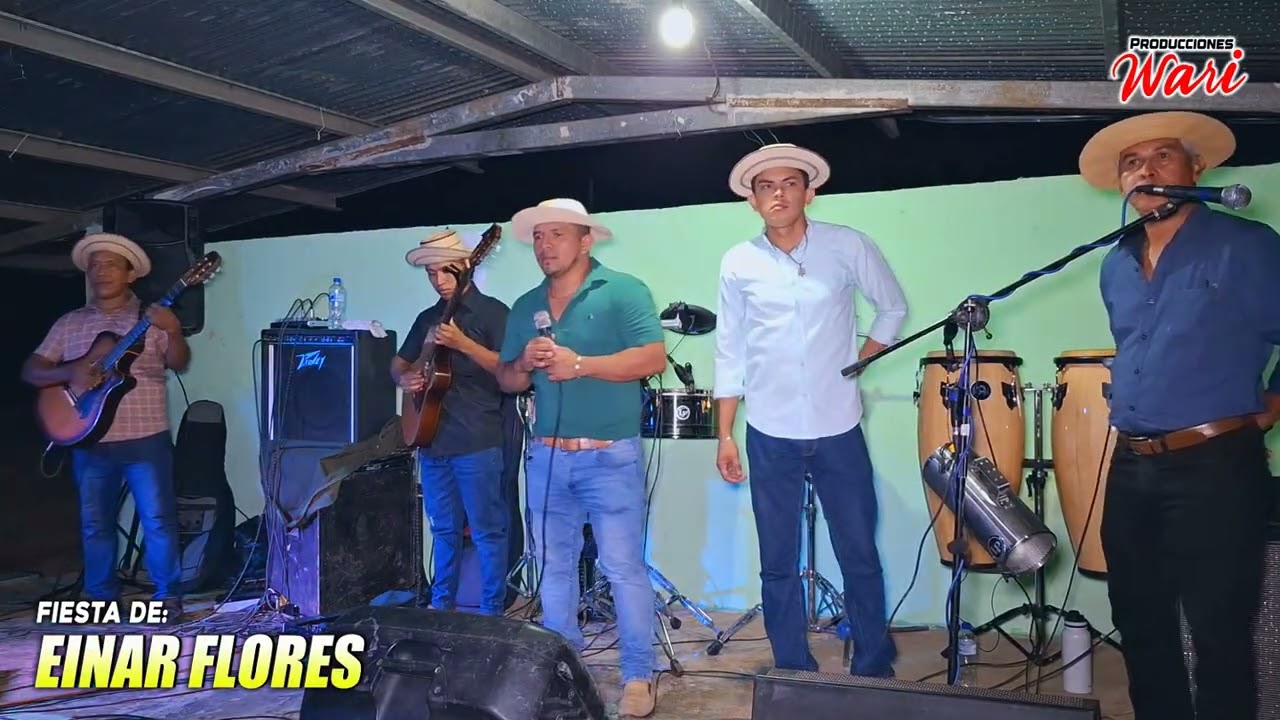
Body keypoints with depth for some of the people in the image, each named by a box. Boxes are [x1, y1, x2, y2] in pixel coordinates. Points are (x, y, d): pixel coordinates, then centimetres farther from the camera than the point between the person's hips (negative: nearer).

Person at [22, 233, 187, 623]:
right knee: (94, 523, 10)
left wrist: (174, 333, -28)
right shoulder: (69, 323, 11)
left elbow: (179, 364, -7)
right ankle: (103, 599, 22)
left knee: (159, 518, -4)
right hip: (90, 441, 4)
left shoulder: (152, 317, 3)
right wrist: (69, 373, -12)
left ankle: (168, 597, 6)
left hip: (146, 438, -3)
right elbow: (31, 371, 8)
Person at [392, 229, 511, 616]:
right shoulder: (427, 318, 15)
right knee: (443, 529, 17)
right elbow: (398, 363, 24)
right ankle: (442, 604, 29)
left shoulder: (492, 311, -5)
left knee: (487, 531, 1)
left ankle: (492, 613, 11)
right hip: (431, 438, 7)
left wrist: (462, 343, -23)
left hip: (477, 442, -6)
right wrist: (404, 378, 1)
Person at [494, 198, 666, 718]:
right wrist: (524, 363, -8)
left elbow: (654, 358, -15)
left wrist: (580, 364, -20)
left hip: (610, 454, -6)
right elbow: (506, 381, 15)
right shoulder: (525, 306, 13)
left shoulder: (622, 290, -5)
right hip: (546, 455, 6)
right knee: (555, 565, 14)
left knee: (623, 566, -3)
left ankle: (639, 676, 9)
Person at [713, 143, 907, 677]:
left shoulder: (848, 247, -3)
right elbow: (730, 353, 5)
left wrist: (856, 364, 3)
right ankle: (792, 673, 23)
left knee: (860, 558, 7)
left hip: (838, 431, -1)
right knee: (778, 564, 8)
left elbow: (893, 308, 11)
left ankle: (873, 672, 24)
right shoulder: (738, 263, 0)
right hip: (770, 435, 1)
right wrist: (725, 435, 4)